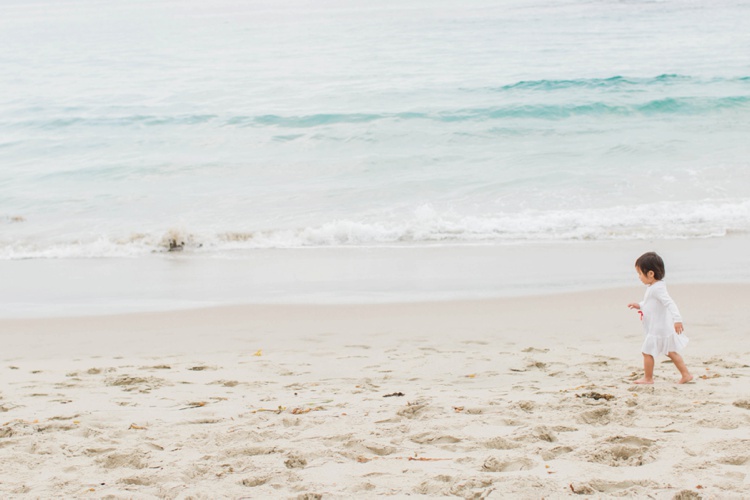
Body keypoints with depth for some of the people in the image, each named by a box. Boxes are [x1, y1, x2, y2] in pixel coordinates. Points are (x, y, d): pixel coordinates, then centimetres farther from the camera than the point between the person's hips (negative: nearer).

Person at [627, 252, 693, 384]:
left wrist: (677, 319, -44)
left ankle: (648, 378, 13)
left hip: (657, 329, -10)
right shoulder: (653, 287, 9)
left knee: (647, 351, 2)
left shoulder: (658, 289, -23)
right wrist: (639, 305, 23)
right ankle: (686, 374, 20)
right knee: (671, 352, 16)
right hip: (664, 328, 10)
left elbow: (669, 303, -34)